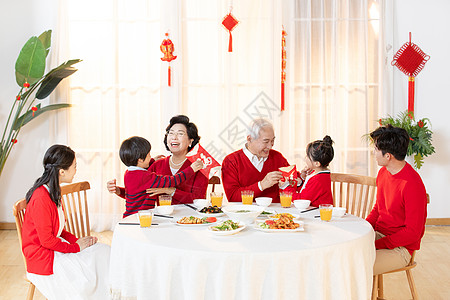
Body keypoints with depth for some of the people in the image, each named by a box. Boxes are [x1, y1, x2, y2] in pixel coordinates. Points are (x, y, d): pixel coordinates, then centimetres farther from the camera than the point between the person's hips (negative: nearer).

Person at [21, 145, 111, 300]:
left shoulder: (52, 191, 7)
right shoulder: (41, 199, -25)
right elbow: (47, 240, -21)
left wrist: (76, 240, 0)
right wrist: (76, 247, -12)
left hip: (56, 245, 9)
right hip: (42, 257, -9)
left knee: (104, 251, -3)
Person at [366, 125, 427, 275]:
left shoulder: (412, 185, -22)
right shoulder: (383, 172, 6)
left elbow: (413, 233, -20)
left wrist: (376, 244, -21)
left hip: (400, 248, -8)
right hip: (378, 235, 8)